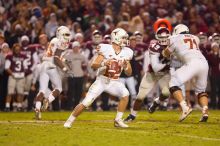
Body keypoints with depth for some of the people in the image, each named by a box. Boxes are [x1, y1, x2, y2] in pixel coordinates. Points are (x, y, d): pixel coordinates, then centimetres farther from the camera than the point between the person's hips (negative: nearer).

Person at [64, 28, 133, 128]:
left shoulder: (126, 53, 1)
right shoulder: (106, 49, -12)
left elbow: (129, 73, 5)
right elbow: (93, 65, -16)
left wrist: (126, 65, -17)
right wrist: (103, 63, -35)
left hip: (114, 82, 3)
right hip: (102, 80, -3)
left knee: (125, 95, -24)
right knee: (86, 103, -10)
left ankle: (118, 120, -10)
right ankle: (70, 120, 8)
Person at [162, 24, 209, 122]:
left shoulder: (175, 39, 15)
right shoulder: (195, 38, 28)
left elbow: (166, 54, 26)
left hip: (192, 63, -6)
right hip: (204, 63, 6)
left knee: (173, 84, 2)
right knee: (201, 90, 22)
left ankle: (185, 107, -17)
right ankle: (205, 111, -3)